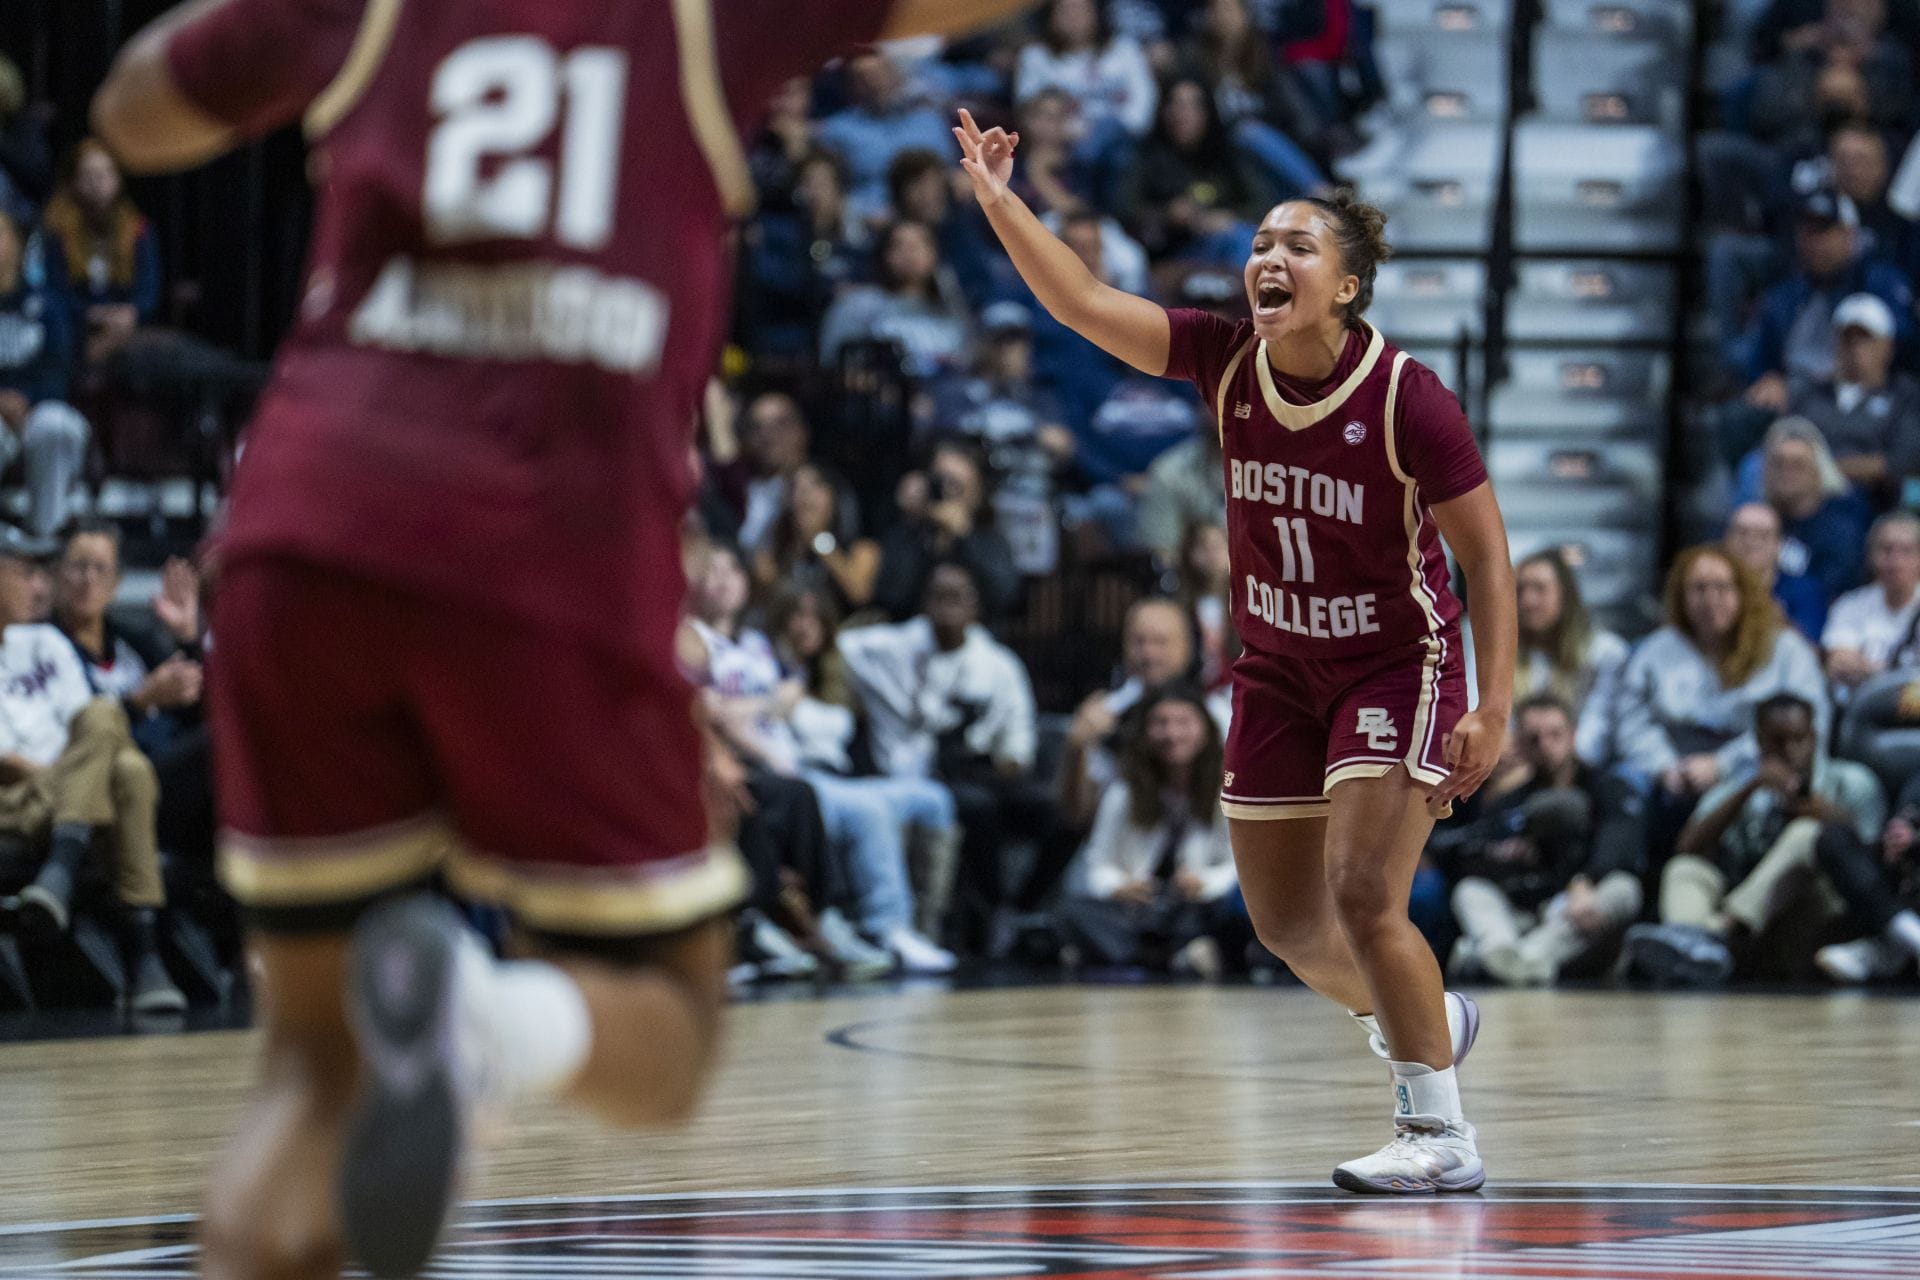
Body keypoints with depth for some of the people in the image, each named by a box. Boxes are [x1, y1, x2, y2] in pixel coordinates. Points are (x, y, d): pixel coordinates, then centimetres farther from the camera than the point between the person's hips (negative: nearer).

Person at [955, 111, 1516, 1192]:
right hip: (1278, 671, 6)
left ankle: (1442, 1137, -7)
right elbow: (1085, 304, -15)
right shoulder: (1227, 361, -9)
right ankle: (1425, 1017, 41)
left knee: (1363, 895, -18)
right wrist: (999, 202, -27)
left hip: (1398, 666, -6)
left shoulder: (1410, 401, -21)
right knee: (1288, 923, 11)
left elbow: (1487, 556, -15)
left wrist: (1493, 709, -21)